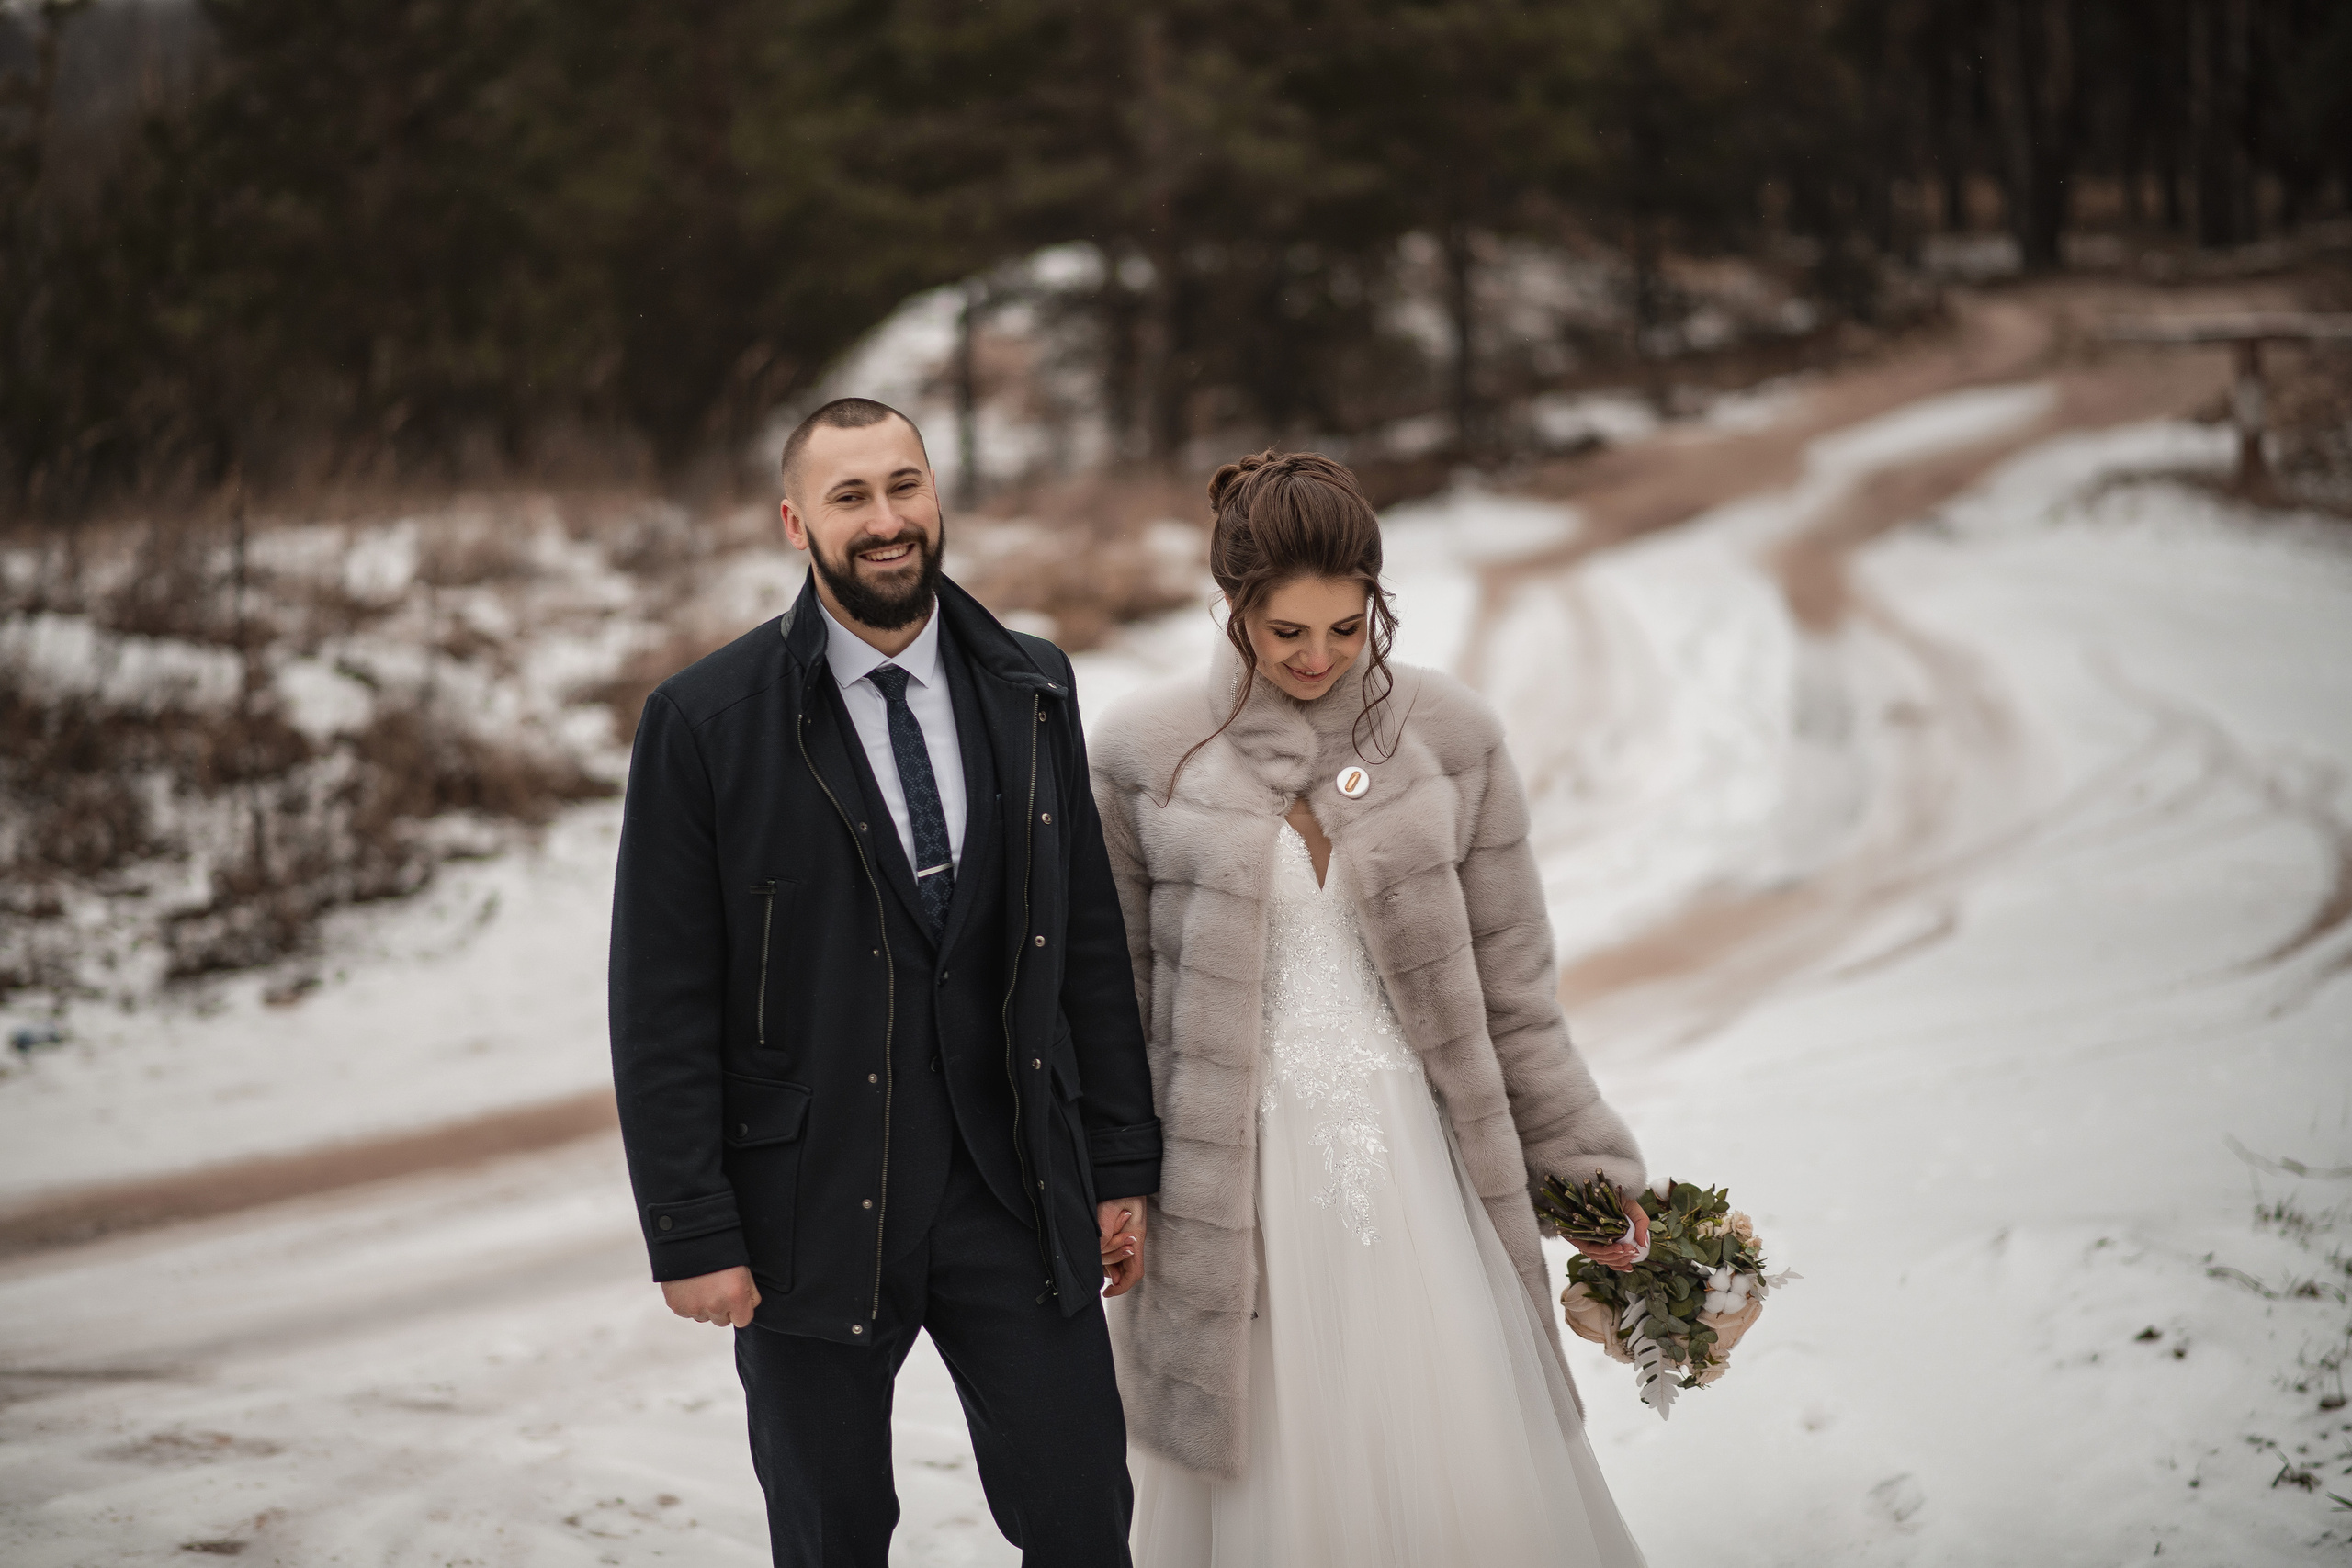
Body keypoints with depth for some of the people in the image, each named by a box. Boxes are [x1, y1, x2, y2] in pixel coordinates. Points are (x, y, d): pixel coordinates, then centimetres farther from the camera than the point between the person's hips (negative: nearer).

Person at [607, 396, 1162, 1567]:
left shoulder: (1031, 691, 5)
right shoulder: (704, 722, -7)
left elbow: (1088, 943, 9)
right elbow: (662, 1005, -7)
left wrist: (1121, 1164, 7)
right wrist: (691, 1236, -10)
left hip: (1016, 1195, 3)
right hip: (811, 1209, -2)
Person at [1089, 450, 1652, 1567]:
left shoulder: (1448, 739, 2)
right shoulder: (1147, 754, -1)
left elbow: (1510, 990, 7)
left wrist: (1590, 1167, 6)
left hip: (1416, 1166, 1)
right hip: (1240, 1188, -1)